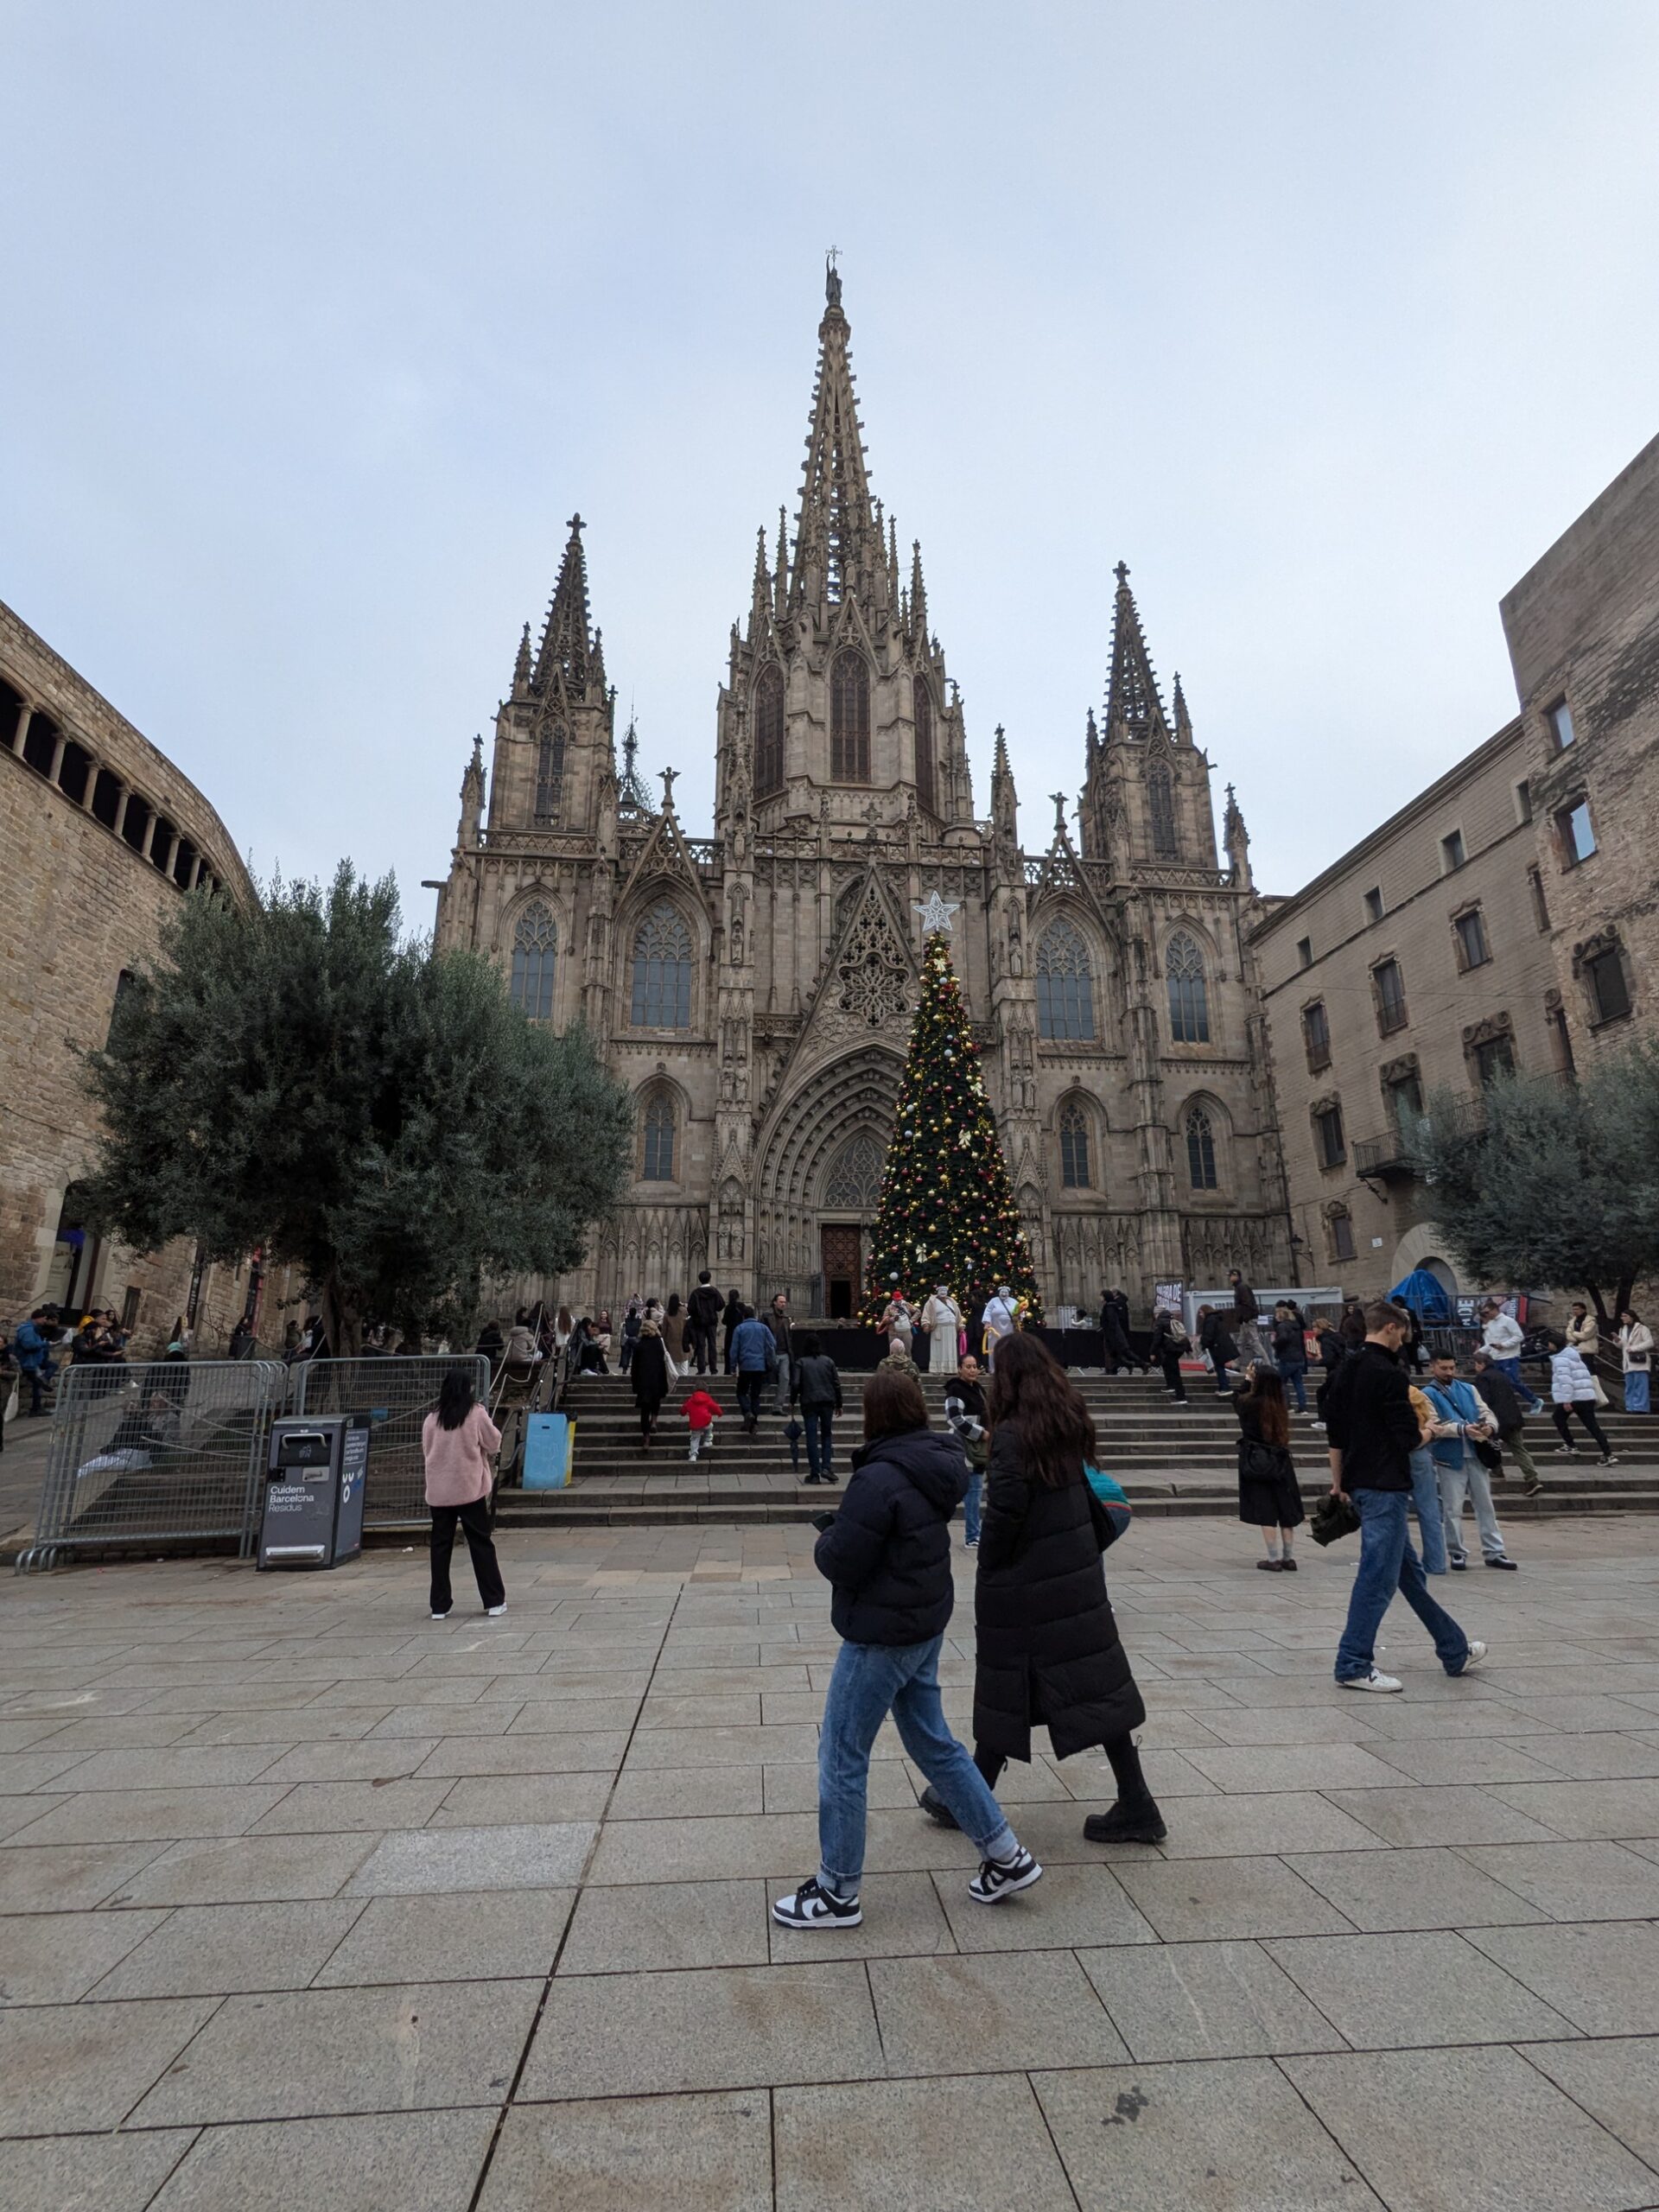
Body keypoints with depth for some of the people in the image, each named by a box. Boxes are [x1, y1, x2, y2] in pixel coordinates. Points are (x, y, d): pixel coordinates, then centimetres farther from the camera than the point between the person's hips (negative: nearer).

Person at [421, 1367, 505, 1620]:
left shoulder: (431, 1420, 0)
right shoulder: (476, 1414, -8)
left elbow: (426, 1452, 11)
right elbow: (493, 1444, 0)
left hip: (438, 1492, 3)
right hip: (470, 1488, -2)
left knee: (440, 1546, 11)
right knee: (481, 1544, 6)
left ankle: (439, 1606, 14)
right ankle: (494, 1601, 9)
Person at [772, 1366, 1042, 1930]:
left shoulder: (880, 1478, -26)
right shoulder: (938, 1464, 1)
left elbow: (840, 1562, -23)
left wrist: (828, 1534, -2)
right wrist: (843, 1528, 2)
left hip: (881, 1636, -9)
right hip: (925, 1626, 9)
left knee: (842, 1757, 9)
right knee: (934, 1743, 23)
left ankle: (837, 1893, 24)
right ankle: (1006, 1858, 31)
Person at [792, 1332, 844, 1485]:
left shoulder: (801, 1363, 0)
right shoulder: (828, 1361, 6)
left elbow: (795, 1384, -8)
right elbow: (836, 1384, 6)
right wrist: (839, 1404, 14)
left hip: (809, 1403, -2)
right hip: (828, 1402, 2)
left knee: (811, 1437, 2)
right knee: (826, 1435, 12)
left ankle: (815, 1473, 1)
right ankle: (825, 1467, -2)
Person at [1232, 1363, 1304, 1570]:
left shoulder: (1250, 1404, -14)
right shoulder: (1280, 1406, -3)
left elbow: (1236, 1398, 8)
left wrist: (1247, 1379, 18)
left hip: (1255, 1462, -4)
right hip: (1279, 1460, 4)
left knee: (1265, 1513, 1)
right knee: (1285, 1510, 13)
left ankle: (1274, 1559, 4)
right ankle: (1289, 1558, 21)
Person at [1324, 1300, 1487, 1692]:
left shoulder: (1345, 1371, 9)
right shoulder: (1390, 1374, -16)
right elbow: (1408, 1437, -17)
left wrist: (1338, 1481, 19)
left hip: (1358, 1481, 9)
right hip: (1385, 1485, -9)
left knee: (1409, 1570, 20)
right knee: (1377, 1576, -3)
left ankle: (1455, 1650, 35)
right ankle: (1354, 1665, 2)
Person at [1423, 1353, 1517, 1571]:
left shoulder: (1469, 1389, 12)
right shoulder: (1428, 1395, -3)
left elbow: (1485, 1412, 5)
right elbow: (1435, 1427, -14)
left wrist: (1490, 1426, -18)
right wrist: (1463, 1429, -27)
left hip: (1475, 1456, 4)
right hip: (1450, 1459, -4)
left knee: (1485, 1505, 11)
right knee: (1453, 1509, 3)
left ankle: (1494, 1552, 20)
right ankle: (1457, 1553, 13)